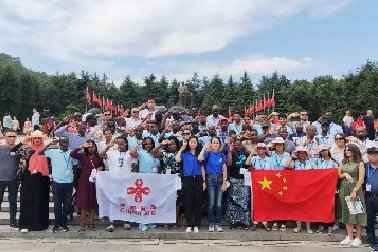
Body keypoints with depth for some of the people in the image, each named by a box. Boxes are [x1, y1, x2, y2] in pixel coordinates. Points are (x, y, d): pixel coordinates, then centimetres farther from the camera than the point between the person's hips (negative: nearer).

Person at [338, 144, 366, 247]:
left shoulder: (359, 164, -3)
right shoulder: (343, 163, 11)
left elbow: (361, 179, -10)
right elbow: (338, 175, 14)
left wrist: (355, 191, -19)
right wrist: (345, 174, -6)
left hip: (355, 189, -5)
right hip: (344, 189, 5)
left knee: (356, 212, -3)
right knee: (346, 212, 6)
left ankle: (358, 238, 6)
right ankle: (349, 237, 12)